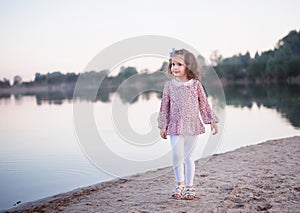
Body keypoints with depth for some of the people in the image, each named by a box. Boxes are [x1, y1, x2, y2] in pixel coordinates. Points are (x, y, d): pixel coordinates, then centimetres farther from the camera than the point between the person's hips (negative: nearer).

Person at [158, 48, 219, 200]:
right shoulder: (169, 85, 0)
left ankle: (189, 186, 18)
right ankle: (180, 184, 16)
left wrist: (212, 121, 5)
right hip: (175, 126, 0)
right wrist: (163, 126, 2)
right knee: (177, 155, -4)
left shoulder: (196, 84, -1)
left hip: (192, 125, 0)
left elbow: (204, 104, 5)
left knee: (189, 157, 6)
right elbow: (164, 106, 4)